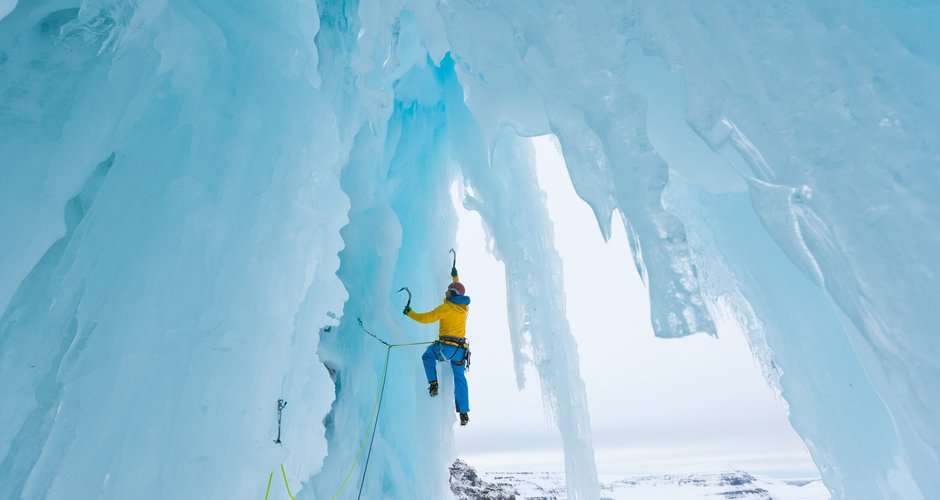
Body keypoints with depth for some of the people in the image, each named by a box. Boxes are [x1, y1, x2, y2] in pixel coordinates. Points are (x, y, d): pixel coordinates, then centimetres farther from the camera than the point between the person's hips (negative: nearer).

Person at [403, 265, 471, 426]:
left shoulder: (447, 307, -10)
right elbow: (458, 294, 32)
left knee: (427, 356, 23)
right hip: (461, 349, 6)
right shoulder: (465, 306, 9)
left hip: (447, 346, -6)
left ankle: (433, 384, 10)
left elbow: (426, 318, -11)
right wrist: (455, 277, 45)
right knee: (460, 378, 14)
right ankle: (464, 413, 14)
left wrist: (410, 313, 4)